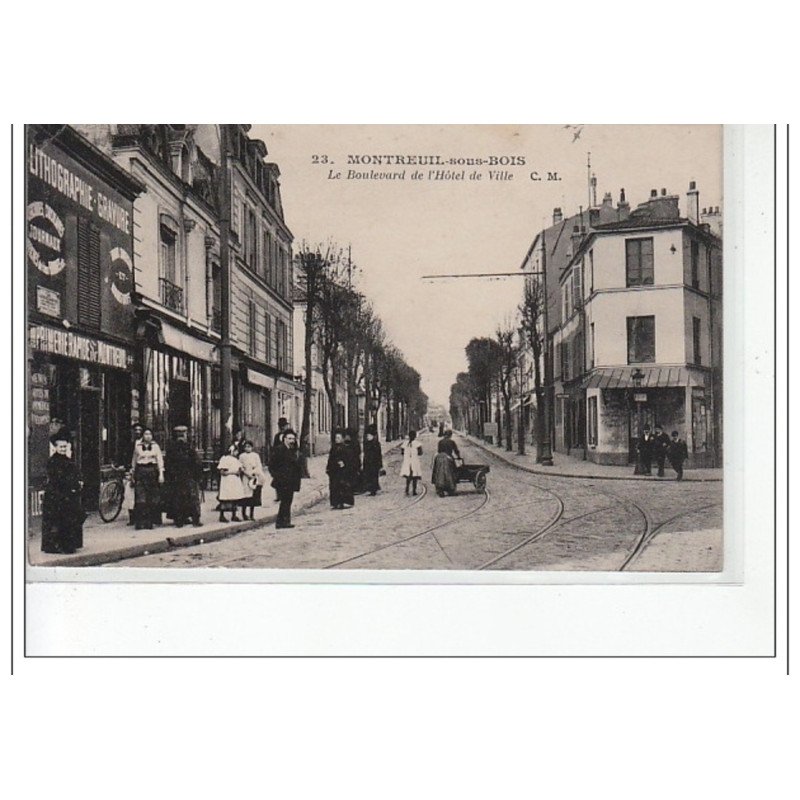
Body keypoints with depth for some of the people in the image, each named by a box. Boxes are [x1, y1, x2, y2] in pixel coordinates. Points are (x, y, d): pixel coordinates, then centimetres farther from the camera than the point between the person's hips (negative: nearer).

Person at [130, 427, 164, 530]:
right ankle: (140, 522, -6)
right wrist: (132, 475, 12)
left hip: (153, 472, 1)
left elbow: (160, 460, 3)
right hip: (140, 472, -1)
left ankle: (149, 522, 5)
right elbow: (134, 462, 13)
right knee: (140, 498, -7)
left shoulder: (155, 446, 8)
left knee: (152, 499, -1)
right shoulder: (138, 447, 8)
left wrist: (161, 474, -7)